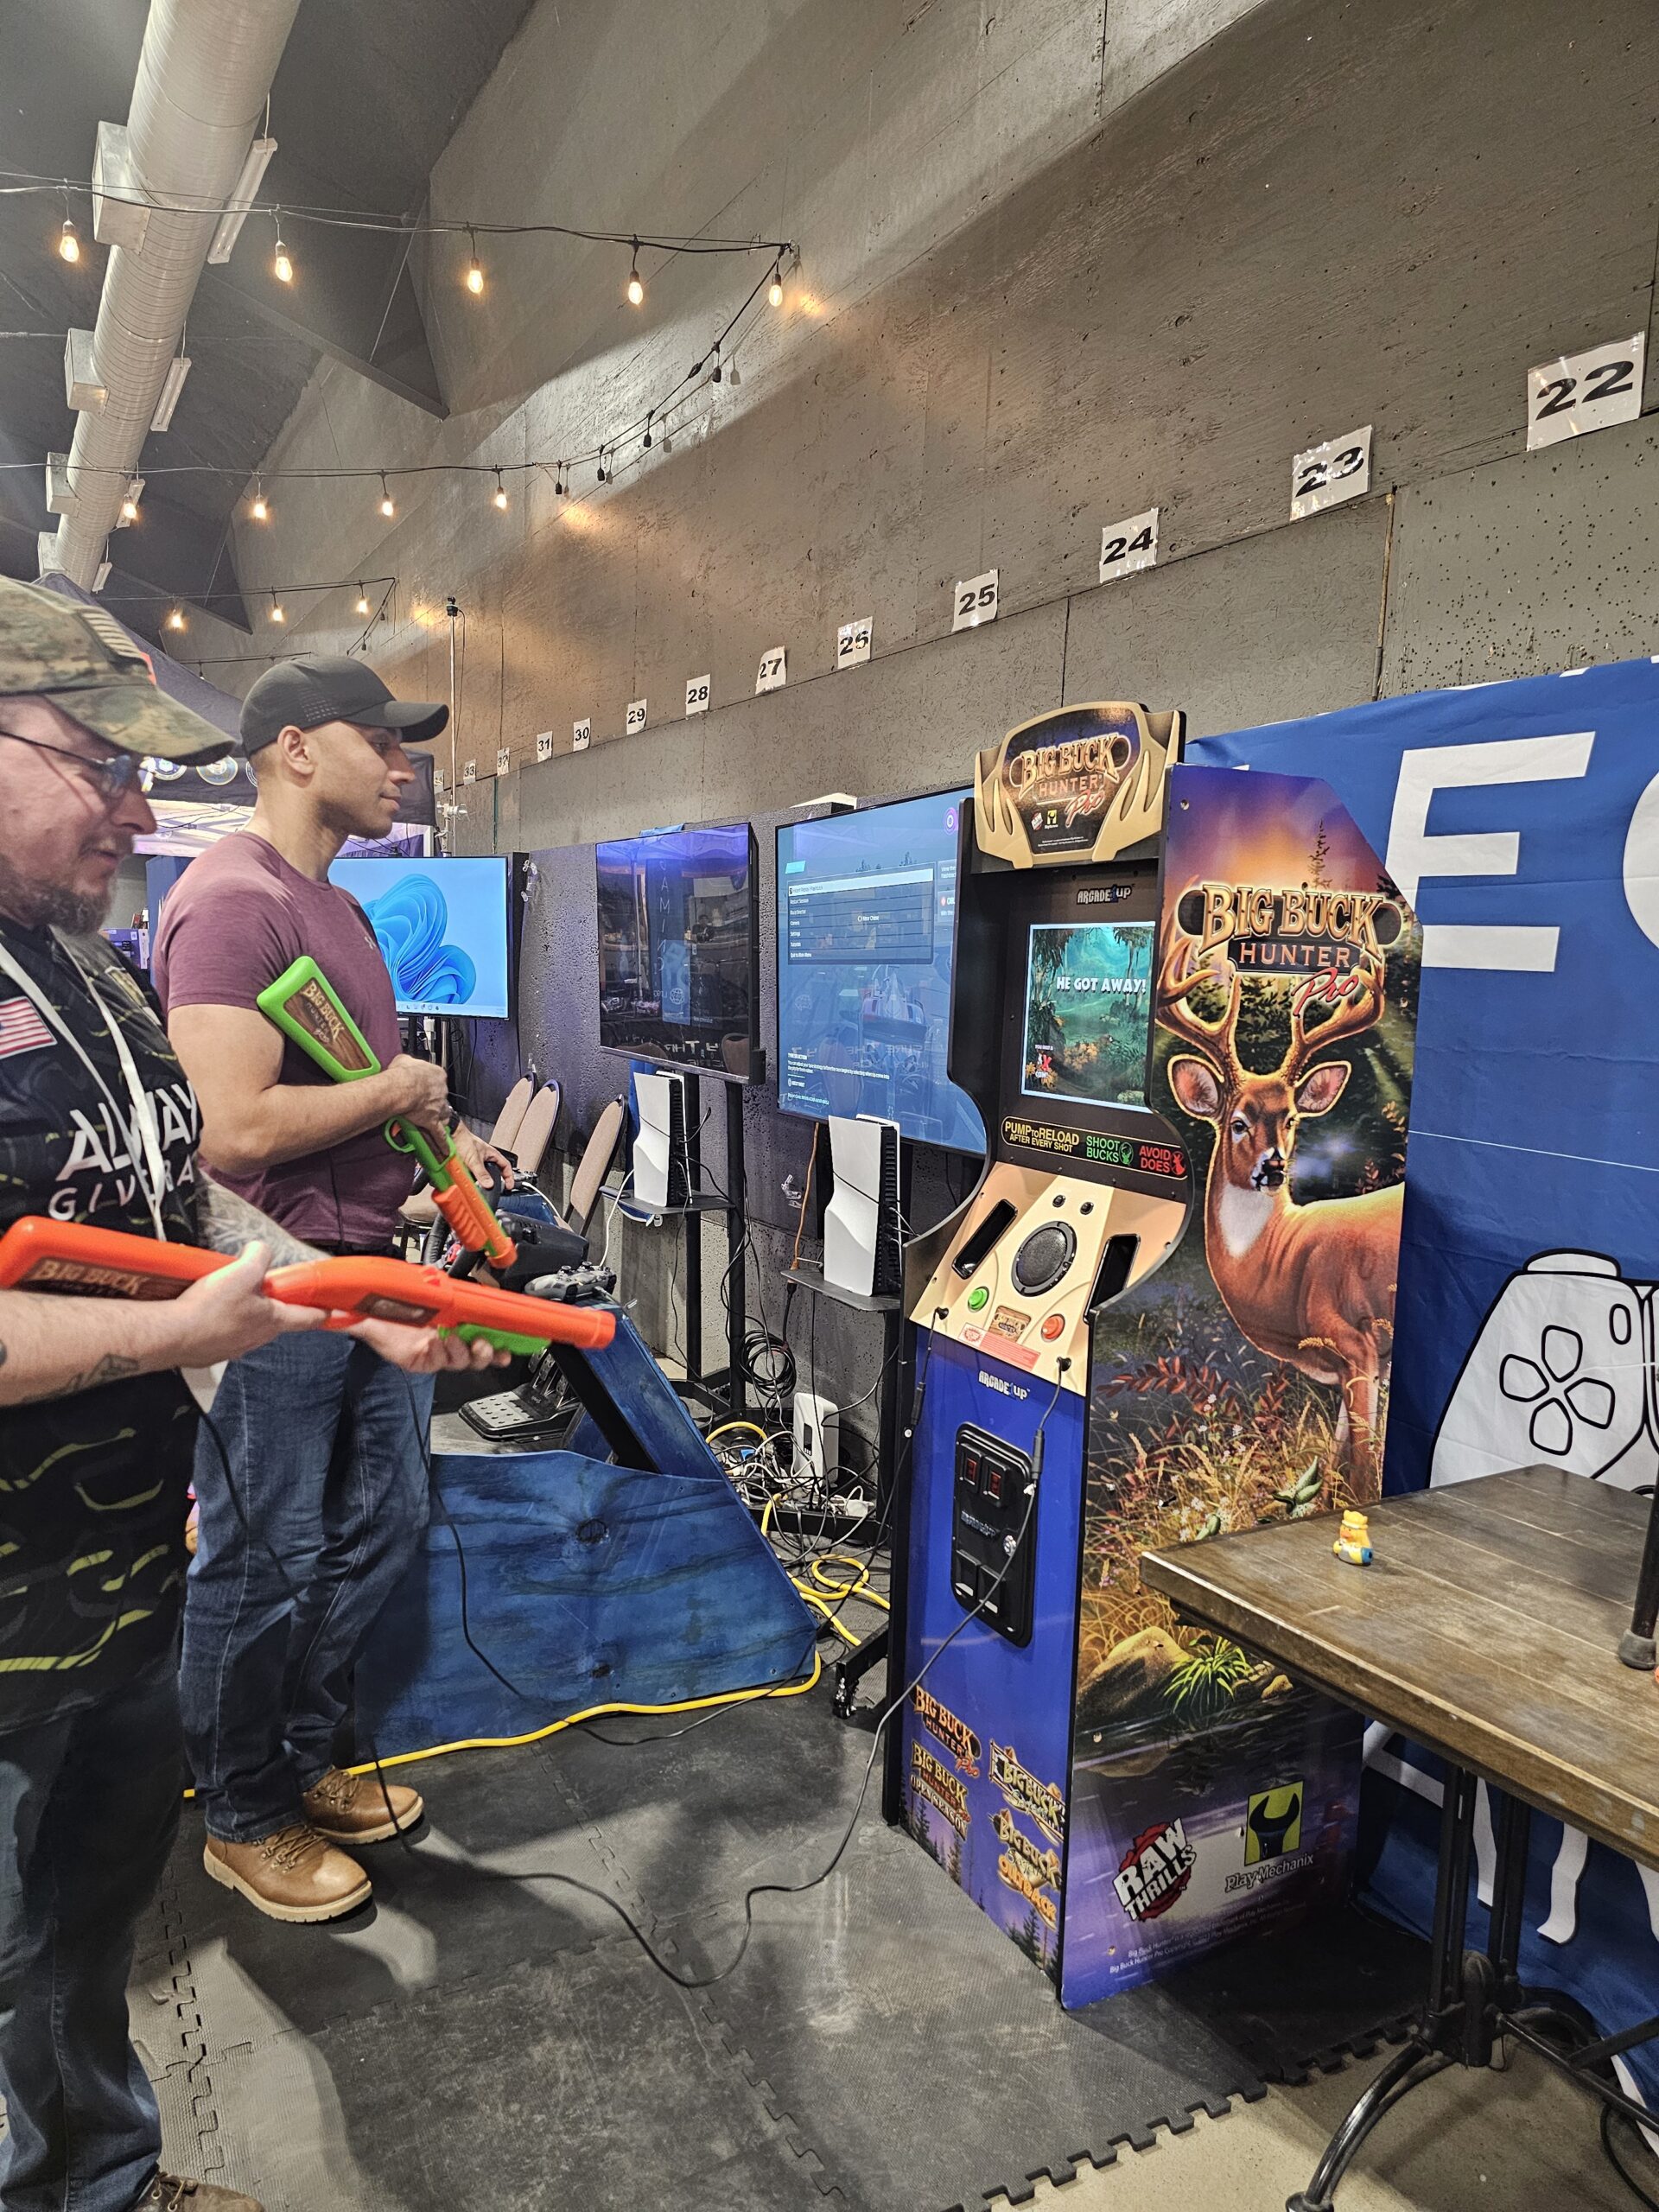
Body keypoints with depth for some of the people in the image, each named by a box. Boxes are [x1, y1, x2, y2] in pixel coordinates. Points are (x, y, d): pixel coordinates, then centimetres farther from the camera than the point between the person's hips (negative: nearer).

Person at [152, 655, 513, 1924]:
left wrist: (437, 1139, 8)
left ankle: (304, 1763, 39)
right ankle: (243, 1821, 29)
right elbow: (236, 1129, -27)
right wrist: (395, 1092, -14)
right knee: (265, 1564, 7)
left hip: (372, 1272, 10)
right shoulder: (230, 901, -18)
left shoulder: (340, 907, 15)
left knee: (381, 1527, 19)